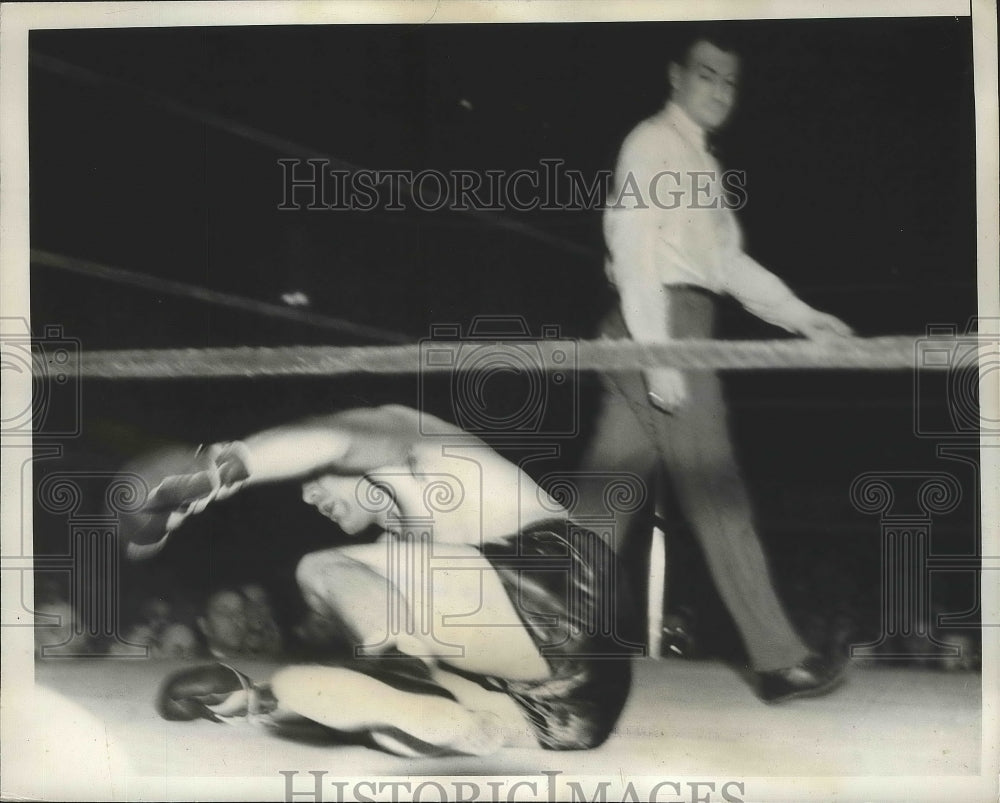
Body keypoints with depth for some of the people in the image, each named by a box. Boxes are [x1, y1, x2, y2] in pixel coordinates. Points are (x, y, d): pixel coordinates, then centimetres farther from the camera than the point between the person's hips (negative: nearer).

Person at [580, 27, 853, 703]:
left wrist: (801, 316, 18)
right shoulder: (652, 145, -5)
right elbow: (633, 249, -14)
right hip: (661, 324, -9)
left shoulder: (700, 162, 23)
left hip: (678, 335, 9)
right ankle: (778, 659, -2)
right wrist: (657, 355, -21)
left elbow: (728, 262, 24)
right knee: (717, 494, -7)